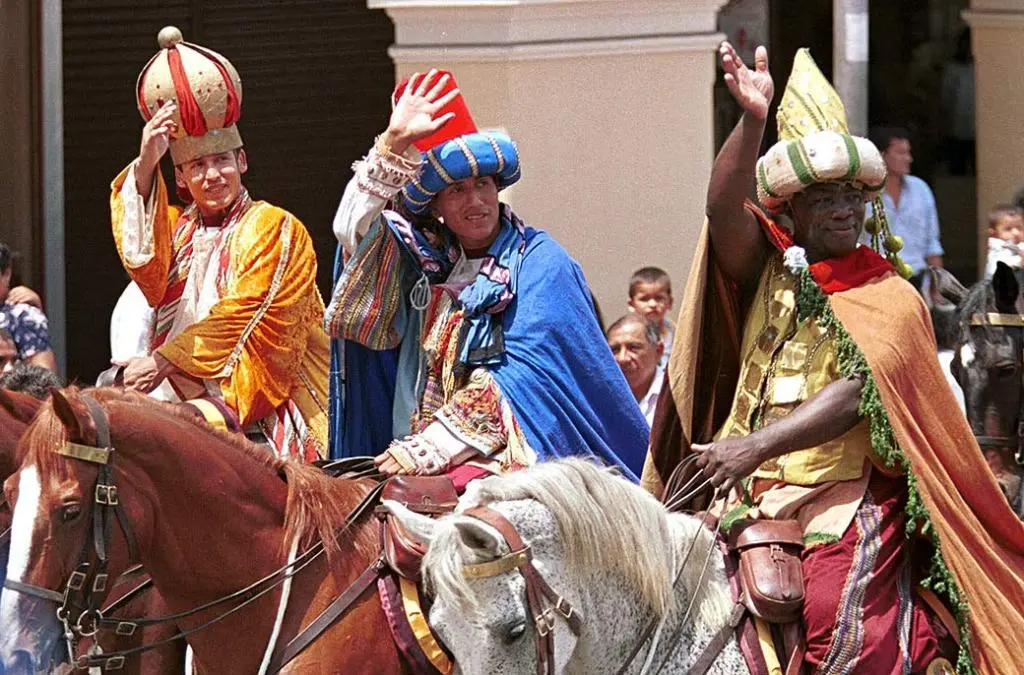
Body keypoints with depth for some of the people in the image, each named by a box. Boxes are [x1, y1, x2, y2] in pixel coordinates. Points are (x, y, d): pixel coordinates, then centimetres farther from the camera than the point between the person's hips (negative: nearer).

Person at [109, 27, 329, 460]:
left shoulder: (274, 228, 5)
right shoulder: (177, 230, 20)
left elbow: (245, 315, -6)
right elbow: (147, 267, -4)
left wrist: (166, 359, -13)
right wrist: (145, 167, -14)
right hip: (184, 400, 5)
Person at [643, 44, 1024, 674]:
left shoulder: (892, 299, 4)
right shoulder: (766, 273, 13)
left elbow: (853, 395, -11)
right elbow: (724, 212, -8)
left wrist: (758, 445, -24)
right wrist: (752, 124, -24)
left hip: (849, 497, -3)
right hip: (751, 495, 3)